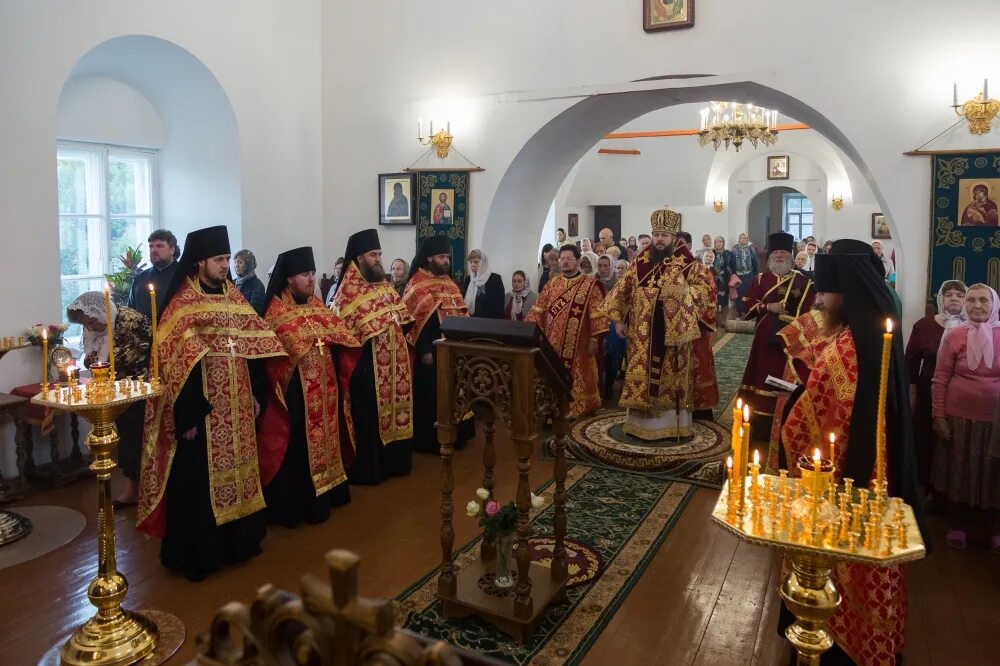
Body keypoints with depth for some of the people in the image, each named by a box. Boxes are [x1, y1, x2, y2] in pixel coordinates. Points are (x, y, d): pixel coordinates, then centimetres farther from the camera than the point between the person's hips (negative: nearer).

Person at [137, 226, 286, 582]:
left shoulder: (234, 296, 8)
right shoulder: (182, 304, -11)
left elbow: (254, 346, 11)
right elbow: (175, 361, -15)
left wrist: (257, 392, 6)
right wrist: (188, 414, -19)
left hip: (237, 406, 7)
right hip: (202, 408, -6)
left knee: (237, 469, 16)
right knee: (200, 477, 2)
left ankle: (238, 539, 32)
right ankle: (196, 553, 16)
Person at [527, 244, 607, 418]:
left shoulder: (590, 284, -3)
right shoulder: (553, 284, 11)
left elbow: (597, 313, -8)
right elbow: (539, 308, 11)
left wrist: (594, 339, -13)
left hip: (577, 344, -4)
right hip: (553, 343, 4)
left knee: (575, 378, 0)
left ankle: (576, 409, 11)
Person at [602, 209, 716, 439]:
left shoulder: (687, 263, -2)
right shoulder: (640, 262, 7)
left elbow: (707, 286, -7)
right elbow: (621, 290, 11)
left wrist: (681, 291, -20)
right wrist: (618, 319, 6)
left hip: (674, 332, -2)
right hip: (643, 333, 3)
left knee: (672, 377, 3)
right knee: (641, 377, 4)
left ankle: (674, 424, 13)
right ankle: (641, 423, 14)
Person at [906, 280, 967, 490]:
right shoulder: (924, 325, 0)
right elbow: (911, 363, 2)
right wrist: (912, 397, 0)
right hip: (929, 396, 0)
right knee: (927, 441, 7)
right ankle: (928, 487, 24)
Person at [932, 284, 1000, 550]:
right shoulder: (954, 335, -4)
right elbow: (940, 379, -2)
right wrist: (939, 416, -5)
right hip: (959, 417, -1)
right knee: (960, 472, 12)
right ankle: (958, 525, 27)